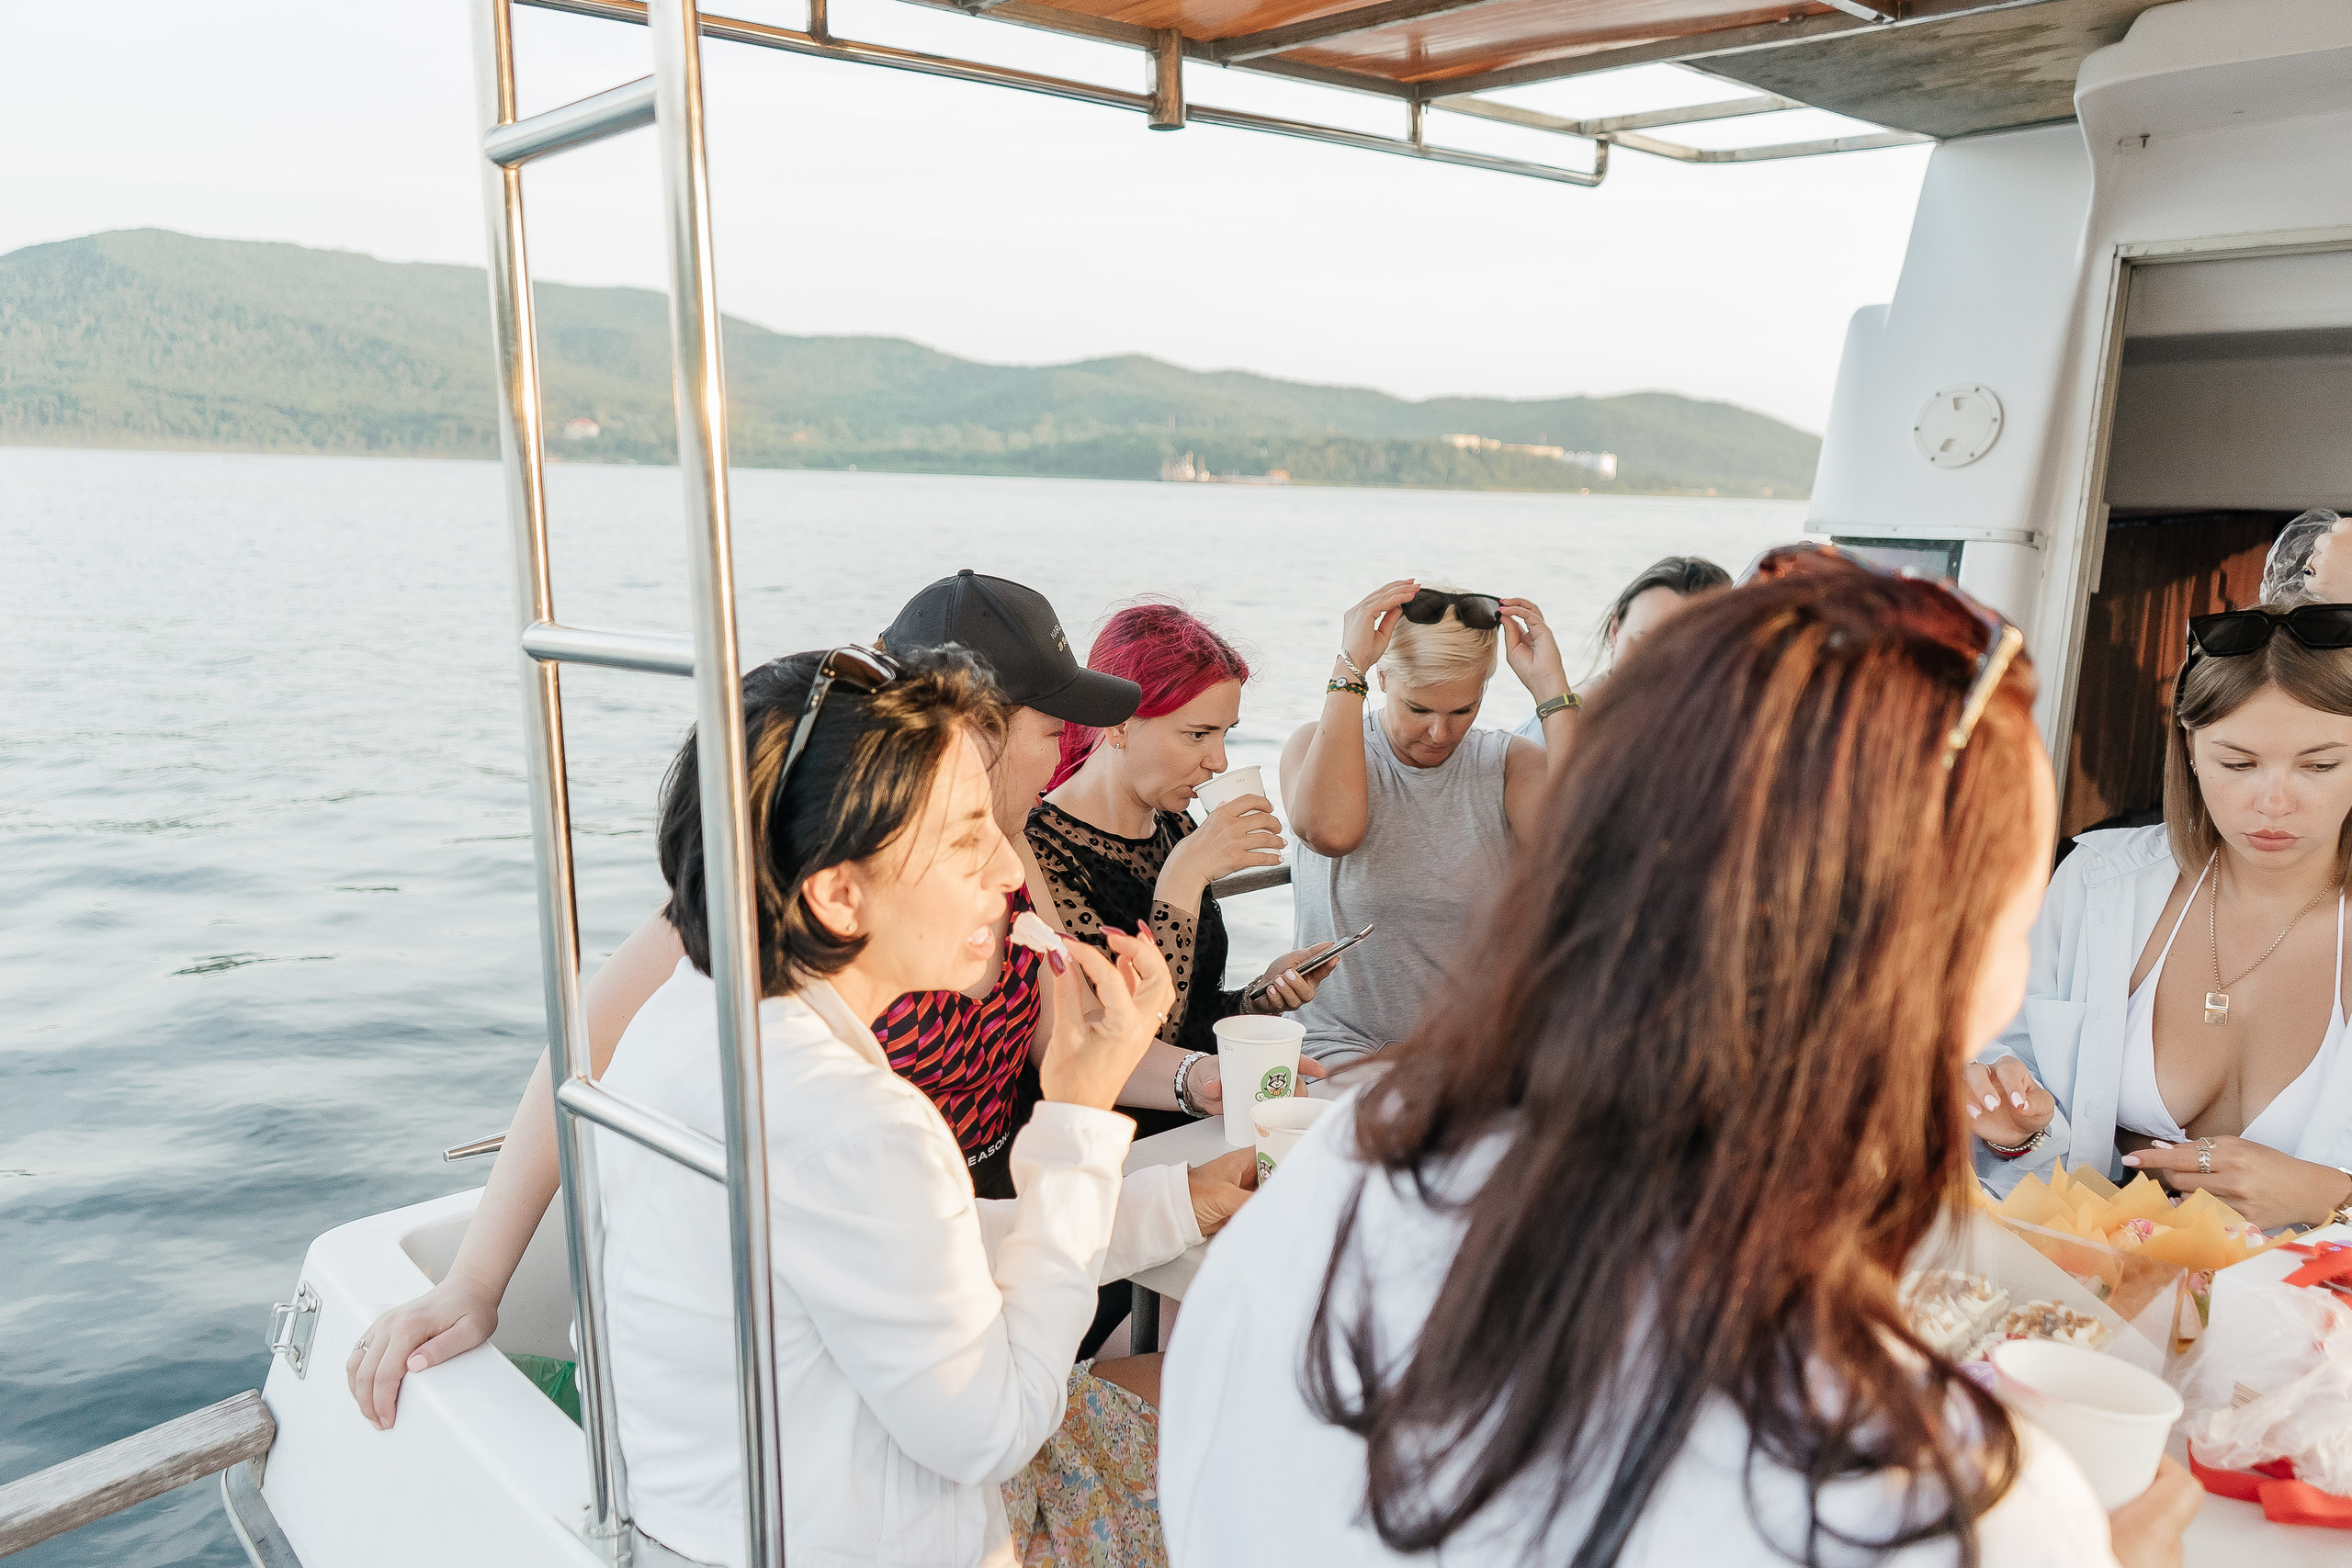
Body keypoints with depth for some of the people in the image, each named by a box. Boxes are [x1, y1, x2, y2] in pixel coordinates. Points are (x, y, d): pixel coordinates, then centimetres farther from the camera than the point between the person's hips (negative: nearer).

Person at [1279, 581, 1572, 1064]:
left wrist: (1550, 687, -14)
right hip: (1343, 1045, -2)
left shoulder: (1510, 763, 4)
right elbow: (1330, 830, -26)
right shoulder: (1319, 745, -1)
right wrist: (1348, 666, -20)